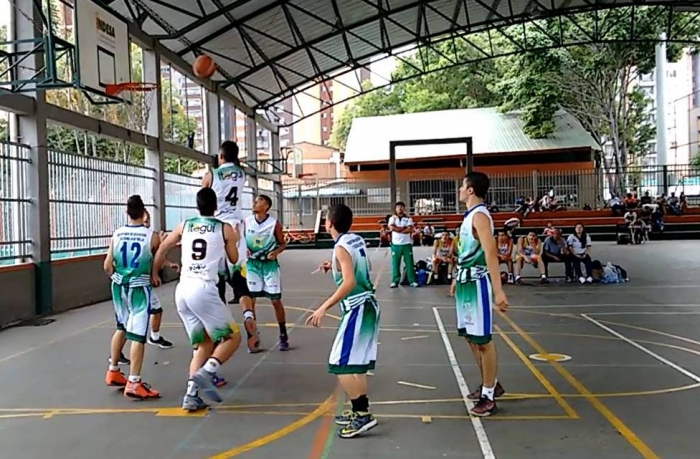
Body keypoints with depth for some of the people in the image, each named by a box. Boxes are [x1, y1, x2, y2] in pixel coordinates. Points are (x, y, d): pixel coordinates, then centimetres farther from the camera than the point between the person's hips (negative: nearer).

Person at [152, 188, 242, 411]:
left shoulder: (184, 225, 16)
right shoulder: (225, 228, 6)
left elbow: (162, 249, 27)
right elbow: (233, 259, 20)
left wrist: (154, 273, 43)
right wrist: (235, 240, 39)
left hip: (182, 290, 6)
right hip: (203, 289, -5)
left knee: (204, 344, 17)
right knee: (233, 337, 6)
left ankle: (191, 395, 7)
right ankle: (206, 372, -16)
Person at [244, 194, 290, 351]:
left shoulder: (274, 223, -10)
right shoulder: (247, 222, -2)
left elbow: (282, 244, -1)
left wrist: (276, 252, -21)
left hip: (269, 264, -2)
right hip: (252, 264, 3)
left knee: (276, 300, 2)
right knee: (250, 300, 1)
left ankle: (283, 335, 16)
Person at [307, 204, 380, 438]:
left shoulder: (341, 247, -16)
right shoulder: (357, 240, 8)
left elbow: (349, 282, -27)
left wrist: (323, 308, -25)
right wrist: (335, 266, 24)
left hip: (357, 309, -9)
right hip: (368, 305, 9)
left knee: (341, 365, -5)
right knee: (356, 363, 18)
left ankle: (363, 415, -2)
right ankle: (359, 410, 26)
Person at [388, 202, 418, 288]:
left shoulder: (408, 218, 5)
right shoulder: (392, 218, 5)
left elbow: (410, 230, -10)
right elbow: (392, 228, -14)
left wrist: (398, 229, -11)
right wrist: (404, 228, -9)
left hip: (407, 244, 0)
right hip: (396, 244, 0)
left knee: (409, 263, 2)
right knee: (395, 263, 3)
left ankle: (412, 281, 7)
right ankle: (395, 281, 9)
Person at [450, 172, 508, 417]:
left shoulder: (480, 215, -17)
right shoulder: (469, 215, 13)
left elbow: (491, 253, -25)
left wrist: (498, 291, -31)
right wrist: (458, 278, 29)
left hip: (478, 283, -10)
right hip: (466, 282, 10)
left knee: (483, 339, -1)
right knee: (471, 337, 17)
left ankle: (489, 396, 10)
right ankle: (490, 385, 31)